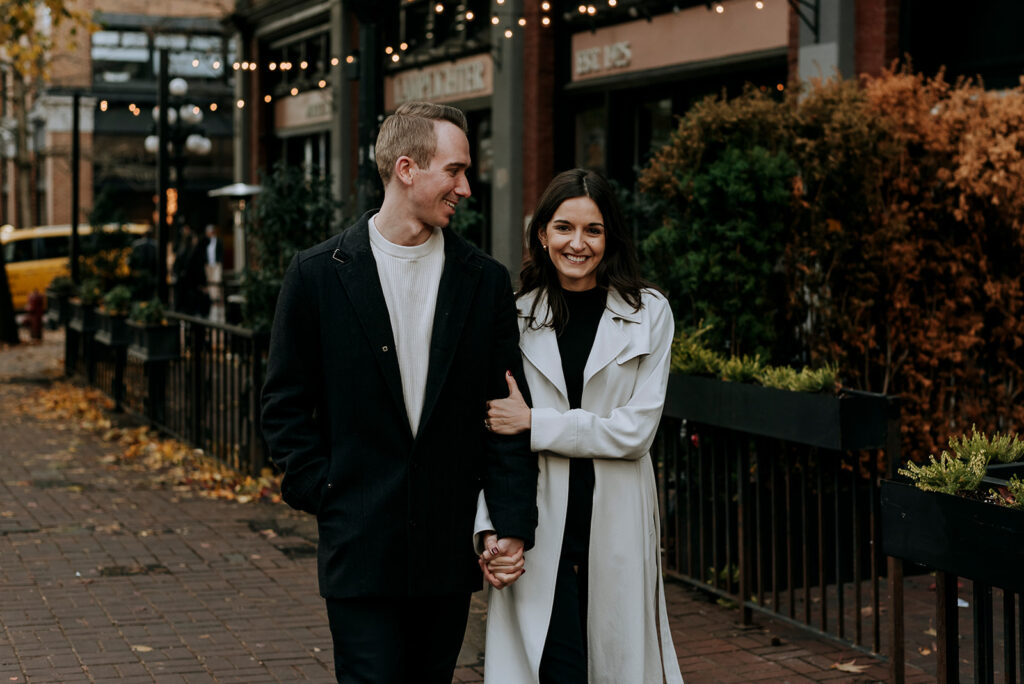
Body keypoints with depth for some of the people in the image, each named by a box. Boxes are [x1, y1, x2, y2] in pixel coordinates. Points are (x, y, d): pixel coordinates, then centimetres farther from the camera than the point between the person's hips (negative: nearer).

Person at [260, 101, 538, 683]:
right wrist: (321, 493, -4)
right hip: (362, 547, -3)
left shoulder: (487, 281, 4)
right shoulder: (317, 274, -2)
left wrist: (513, 525, -4)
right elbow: (286, 405, 4)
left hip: (451, 549, 3)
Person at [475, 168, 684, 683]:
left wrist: (535, 423, -10)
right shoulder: (516, 317, 4)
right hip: (537, 528, 0)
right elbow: (492, 437, 3)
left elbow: (636, 430, -6)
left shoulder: (649, 314, 2)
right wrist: (489, 529, -8)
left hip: (616, 525, 0)